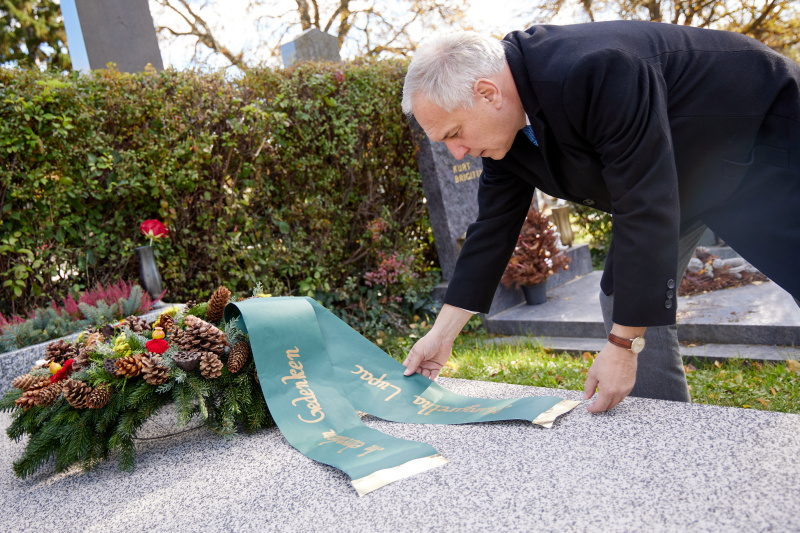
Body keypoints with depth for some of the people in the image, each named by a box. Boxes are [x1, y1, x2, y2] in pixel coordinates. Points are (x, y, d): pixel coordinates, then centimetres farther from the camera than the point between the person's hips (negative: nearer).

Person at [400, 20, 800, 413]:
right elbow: (494, 226, -4)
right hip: (679, 172, 7)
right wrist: (442, 332, -3)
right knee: (623, 298, 1)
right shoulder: (501, 121, -11)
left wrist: (623, 344, -31)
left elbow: (646, 211, -37)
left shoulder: (596, 73, -39)